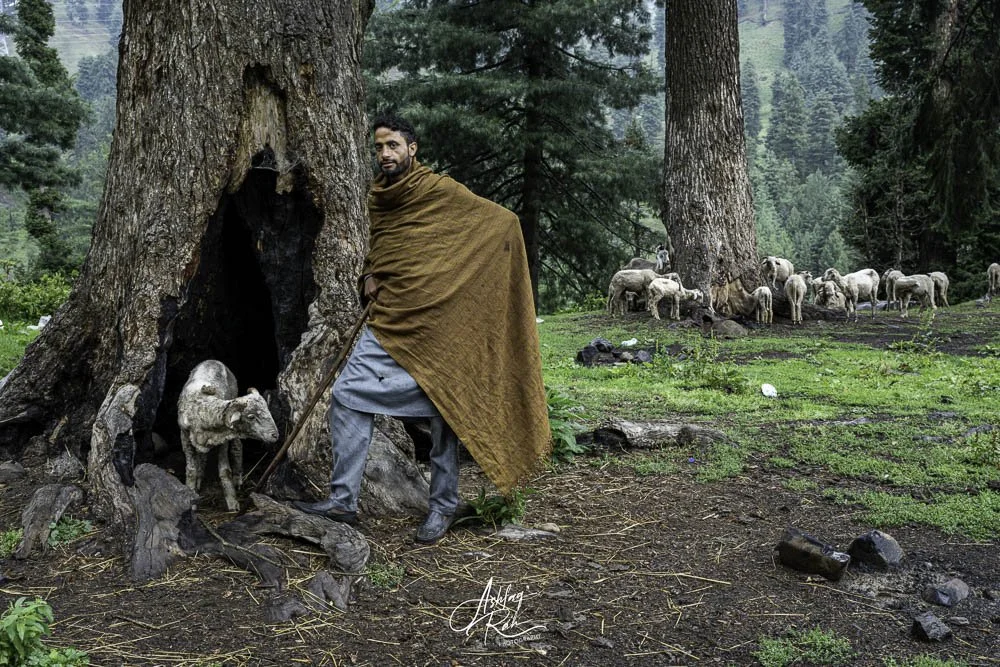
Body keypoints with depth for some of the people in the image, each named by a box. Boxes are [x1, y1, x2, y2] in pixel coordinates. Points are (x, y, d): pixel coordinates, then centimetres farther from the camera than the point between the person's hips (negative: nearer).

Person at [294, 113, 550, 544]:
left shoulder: (441, 191, -4)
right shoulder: (377, 196, 12)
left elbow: (501, 219, -1)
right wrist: (369, 276, 7)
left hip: (436, 322, -5)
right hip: (389, 322, 5)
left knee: (444, 409, 2)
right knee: (348, 396, -5)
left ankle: (443, 507, 16)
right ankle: (343, 501, 2)